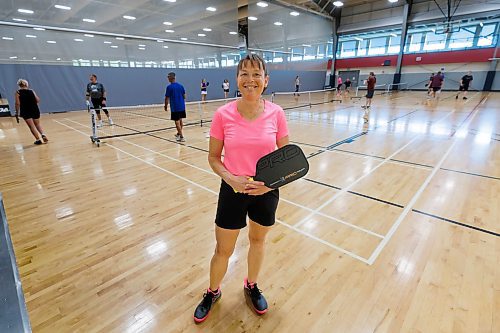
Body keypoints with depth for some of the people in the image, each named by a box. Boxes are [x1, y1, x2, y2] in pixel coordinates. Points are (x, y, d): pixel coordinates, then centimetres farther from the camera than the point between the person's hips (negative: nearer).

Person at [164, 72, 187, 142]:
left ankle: (181, 137, -4)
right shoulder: (180, 85, 5)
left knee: (177, 122, -2)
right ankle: (179, 134, 34)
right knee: (180, 120, 18)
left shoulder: (169, 87, -11)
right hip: (182, 106, 6)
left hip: (174, 108, -6)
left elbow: (167, 98, -9)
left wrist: (166, 107, 2)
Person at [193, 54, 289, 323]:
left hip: (266, 192, 2)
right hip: (233, 190, -1)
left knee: (258, 240, 22)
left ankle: (251, 286, 52)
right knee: (223, 250, 13)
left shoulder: (276, 113, -9)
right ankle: (213, 292, 46)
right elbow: (213, 157, -3)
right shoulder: (223, 114, -12)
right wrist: (231, 179, -20)